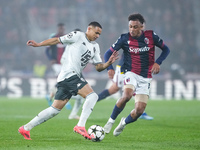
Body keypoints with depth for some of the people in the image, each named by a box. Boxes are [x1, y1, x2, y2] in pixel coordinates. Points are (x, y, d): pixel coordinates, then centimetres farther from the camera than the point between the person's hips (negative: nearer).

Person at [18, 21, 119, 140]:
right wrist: (38, 44, -4)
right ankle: (80, 126, -24)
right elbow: (58, 40, 2)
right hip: (69, 74, -8)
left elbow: (99, 67, 17)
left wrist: (109, 63, -2)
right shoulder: (77, 36, -1)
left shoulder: (95, 47, 21)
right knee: (92, 96, -19)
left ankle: (26, 128, 11)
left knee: (56, 109, 7)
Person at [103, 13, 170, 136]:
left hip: (145, 78, 2)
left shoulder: (151, 36, -2)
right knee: (127, 95, -34)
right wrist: (110, 68, -18)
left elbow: (166, 49, 10)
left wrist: (158, 62, -8)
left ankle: (124, 123, 26)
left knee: (139, 110, -7)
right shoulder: (125, 38, -5)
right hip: (130, 74, -2)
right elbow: (108, 53, 1)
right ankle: (111, 121, -15)